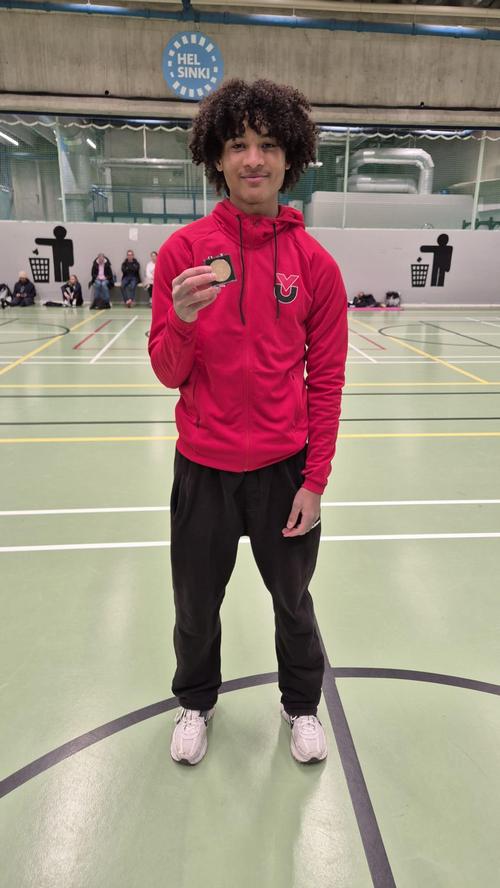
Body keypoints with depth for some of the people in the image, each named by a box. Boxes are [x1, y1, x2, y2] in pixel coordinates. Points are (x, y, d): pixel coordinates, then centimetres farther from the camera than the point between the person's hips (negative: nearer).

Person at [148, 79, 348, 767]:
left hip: (285, 468, 0)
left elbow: (327, 381, -2)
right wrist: (183, 320, -27)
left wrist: (315, 482, -4)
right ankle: (196, 702, 46)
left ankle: (302, 704, 46)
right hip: (203, 467, 1)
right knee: (195, 603, 16)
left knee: (293, 599, 18)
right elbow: (168, 374, -5)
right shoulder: (183, 250, -4)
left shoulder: (315, 263, -4)